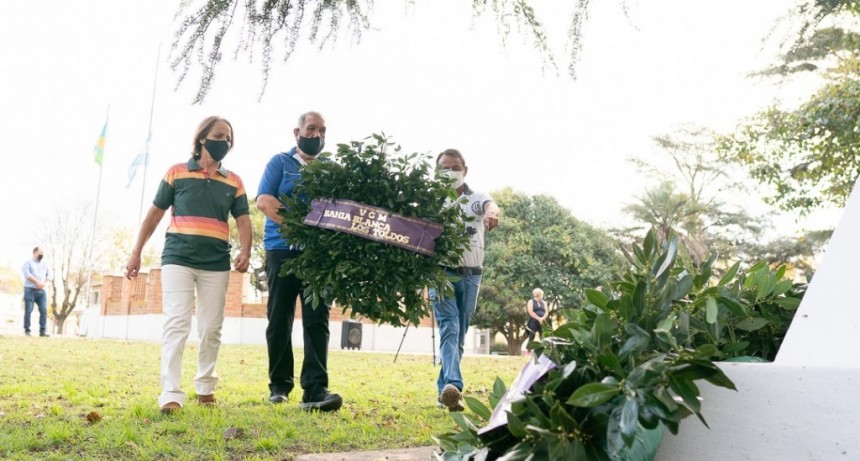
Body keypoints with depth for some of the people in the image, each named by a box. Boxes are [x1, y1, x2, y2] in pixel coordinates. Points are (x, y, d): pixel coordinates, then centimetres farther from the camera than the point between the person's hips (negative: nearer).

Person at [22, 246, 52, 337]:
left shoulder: (45, 264, 19)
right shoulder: (28, 262, 4)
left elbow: (50, 275, 13)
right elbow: (27, 274, -10)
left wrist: (44, 283, -4)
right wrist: (37, 282, -16)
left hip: (41, 291, 4)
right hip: (30, 290, -4)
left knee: (44, 310, -7)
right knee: (28, 310, -5)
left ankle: (42, 331, -7)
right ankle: (27, 330, 2)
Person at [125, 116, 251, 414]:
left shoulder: (234, 182, 11)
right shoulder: (176, 173, 6)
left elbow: (243, 220, 6)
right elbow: (155, 213, 9)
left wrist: (245, 252, -13)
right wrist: (136, 252, 7)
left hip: (216, 263, 3)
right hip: (177, 258, -2)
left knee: (211, 328, 7)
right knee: (176, 323, -10)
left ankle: (205, 387, 22)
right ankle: (170, 394, -13)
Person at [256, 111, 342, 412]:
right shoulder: (281, 162, 7)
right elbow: (263, 200, -5)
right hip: (283, 249, -2)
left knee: (317, 319, -7)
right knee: (280, 319, 5)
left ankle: (315, 390, -13)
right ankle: (279, 385, 16)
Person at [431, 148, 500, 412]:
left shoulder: (477, 199, 6)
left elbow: (492, 206, -18)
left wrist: (492, 213, -44)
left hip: (471, 275, 2)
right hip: (442, 272, -2)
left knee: (460, 334, 8)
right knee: (449, 329, -16)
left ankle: (444, 391, 17)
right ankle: (453, 385, -30)